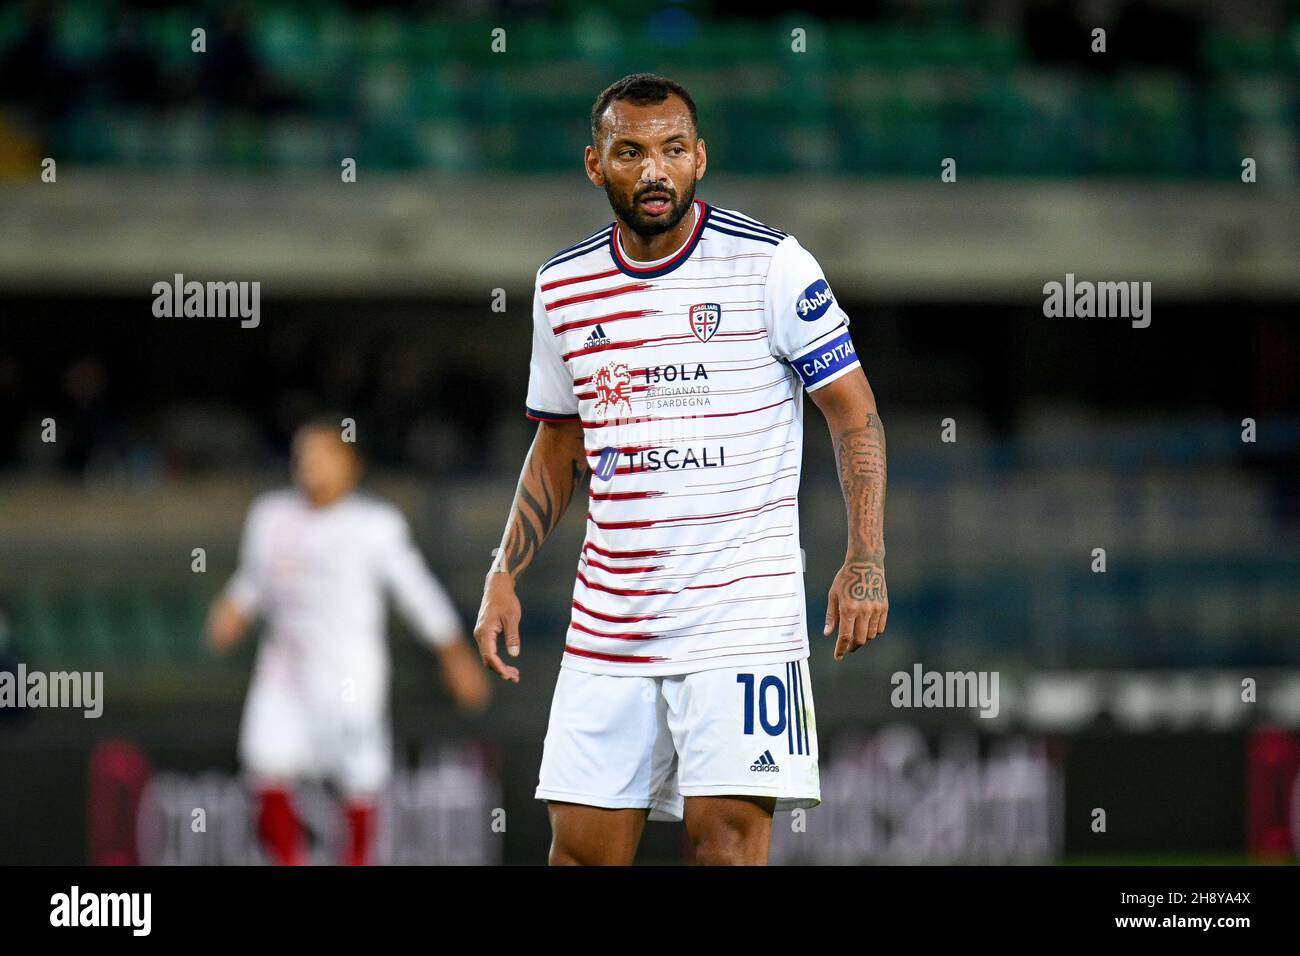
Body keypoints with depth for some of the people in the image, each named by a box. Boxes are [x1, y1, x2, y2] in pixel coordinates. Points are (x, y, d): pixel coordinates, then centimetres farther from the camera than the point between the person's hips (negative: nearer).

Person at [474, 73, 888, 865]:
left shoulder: (769, 264, -5)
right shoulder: (563, 288, 9)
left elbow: (855, 412, -2)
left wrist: (866, 562, -11)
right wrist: (504, 577, 11)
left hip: (743, 614, -4)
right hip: (606, 622, 4)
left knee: (728, 831, -12)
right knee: (583, 841, 2)